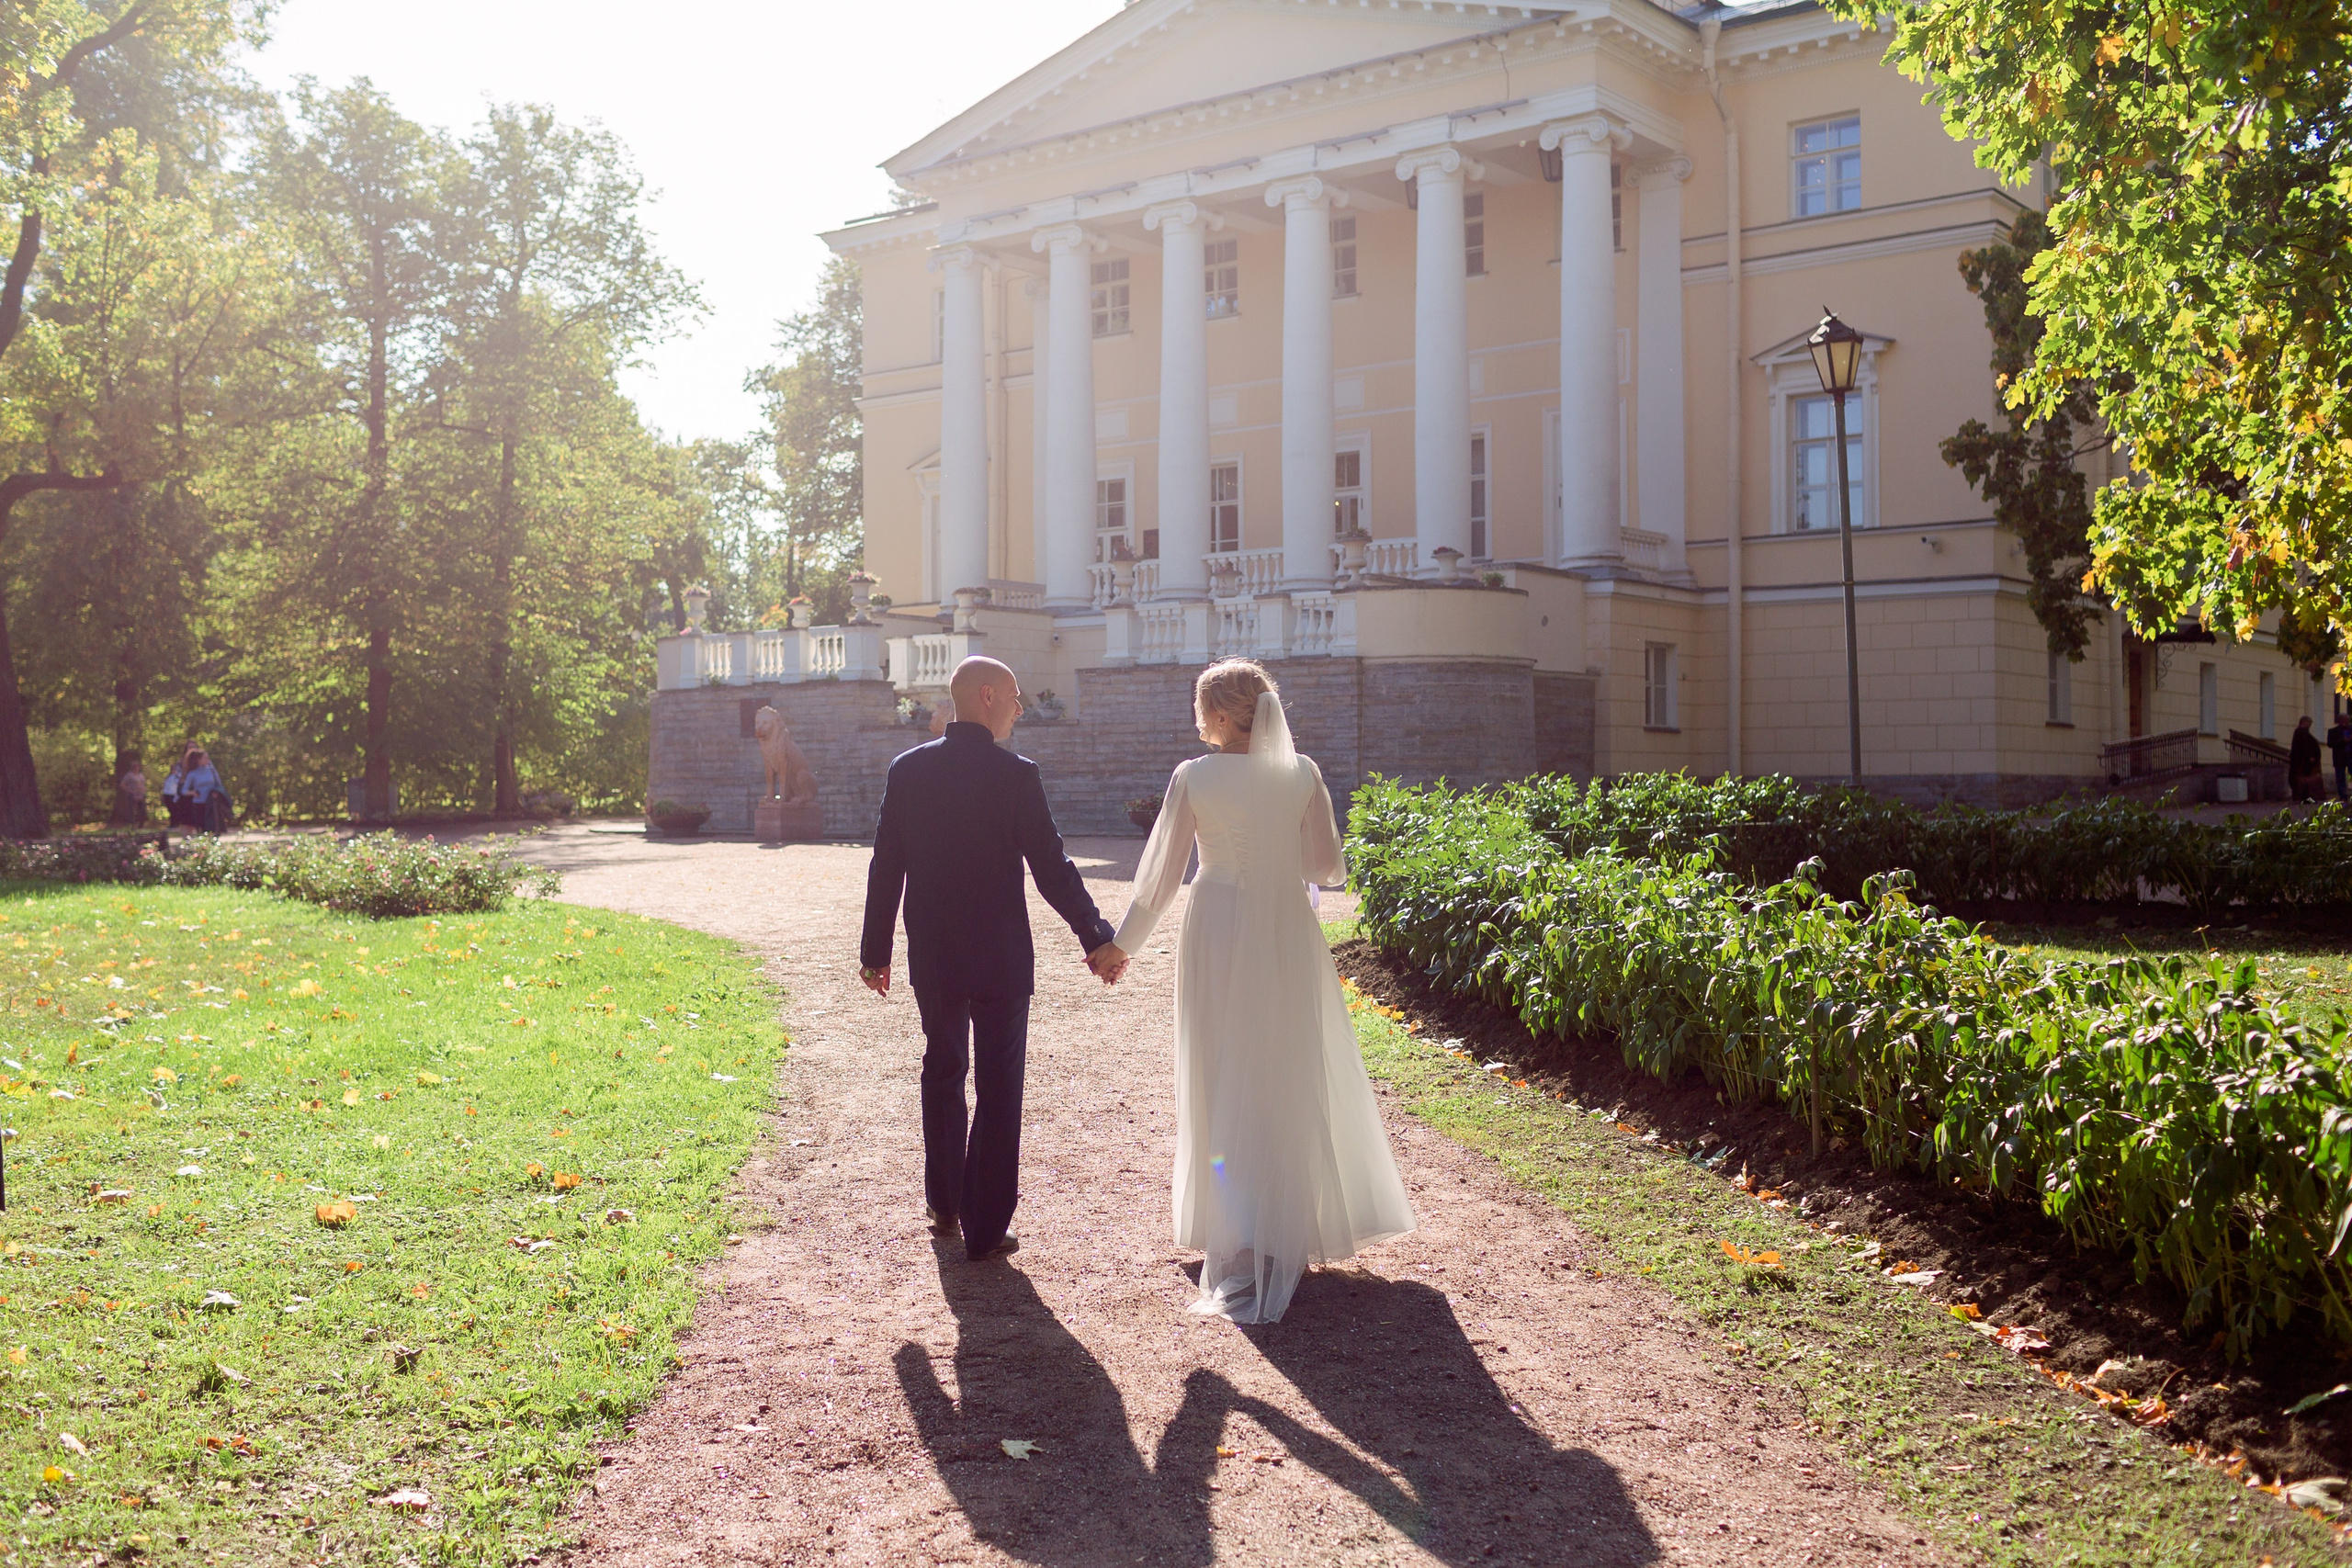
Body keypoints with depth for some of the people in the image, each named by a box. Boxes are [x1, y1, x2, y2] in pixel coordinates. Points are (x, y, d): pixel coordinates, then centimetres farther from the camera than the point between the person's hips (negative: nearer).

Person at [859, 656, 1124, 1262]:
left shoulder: (908, 769, -1)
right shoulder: (1015, 774, -14)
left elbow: (886, 866, 2)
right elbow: (1051, 867, -14)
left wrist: (875, 950, 10)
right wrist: (1096, 938, -6)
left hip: (932, 957, 4)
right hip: (1000, 957, -4)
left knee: (942, 1071, 21)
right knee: (998, 1086, 5)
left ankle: (943, 1203, 31)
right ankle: (985, 1227, 7)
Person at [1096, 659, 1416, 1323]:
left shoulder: (1194, 778, -10)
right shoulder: (1303, 774, -4)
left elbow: (1160, 874, -4)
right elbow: (1329, 866, 1)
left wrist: (1123, 943, 8)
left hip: (1219, 938, -2)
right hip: (1288, 933, 2)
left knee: (1226, 1086, 8)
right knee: (1296, 1079, 15)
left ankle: (1239, 1242, 9)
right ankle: (1299, 1224, 26)